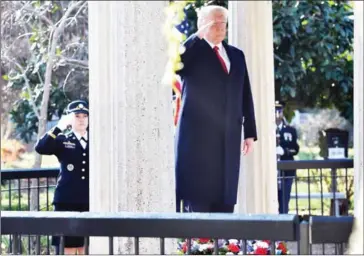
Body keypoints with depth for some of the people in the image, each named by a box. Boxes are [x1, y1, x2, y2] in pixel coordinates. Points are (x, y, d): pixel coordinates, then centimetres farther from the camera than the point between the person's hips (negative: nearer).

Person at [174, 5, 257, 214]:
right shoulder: (191, 51, 2)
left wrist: (250, 132, 10)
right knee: (197, 201, -6)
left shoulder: (236, 55, 17)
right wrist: (198, 36, -17)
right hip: (198, 136, -5)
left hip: (229, 137, 5)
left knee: (225, 200, 4)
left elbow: (246, 96, 16)